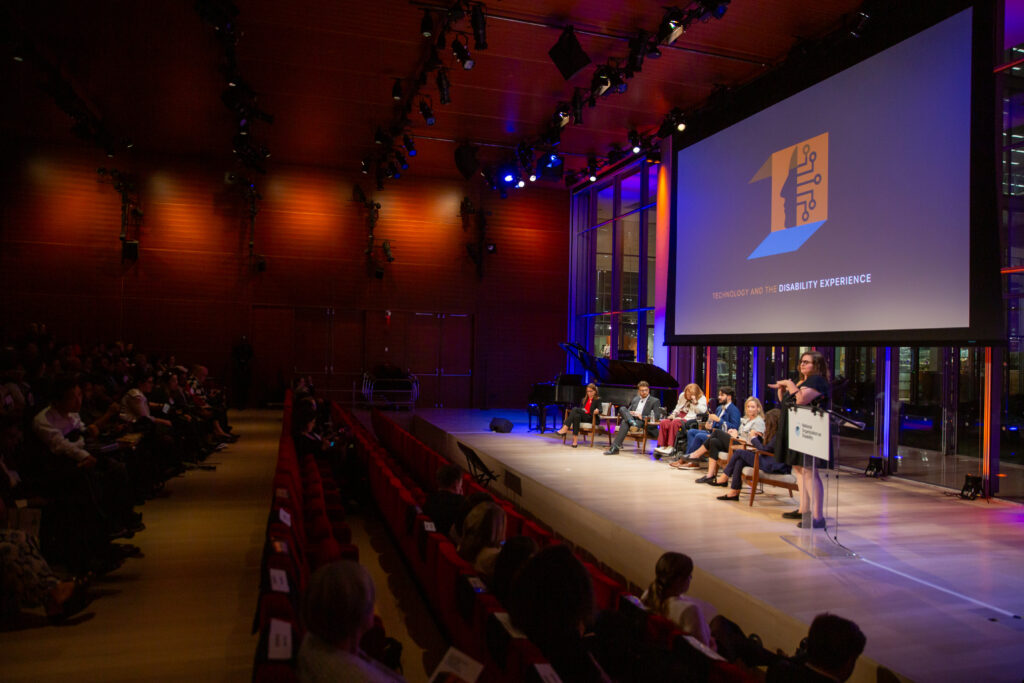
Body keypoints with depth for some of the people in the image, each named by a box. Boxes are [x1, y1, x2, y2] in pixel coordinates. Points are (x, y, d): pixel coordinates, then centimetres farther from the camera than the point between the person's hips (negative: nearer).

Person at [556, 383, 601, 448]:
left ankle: (565, 428, -36)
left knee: (575, 409, -28)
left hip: (592, 418, -5)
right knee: (576, 416, -34)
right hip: (583, 418, 5)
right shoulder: (584, 400, 26)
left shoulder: (598, 400, 9)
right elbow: (580, 408, 21)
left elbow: (600, 410, -5)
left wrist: (597, 410, -28)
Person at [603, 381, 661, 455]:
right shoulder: (635, 399, 25)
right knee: (622, 408, -24)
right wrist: (631, 413, 0)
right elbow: (629, 410, 26)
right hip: (631, 418, 5)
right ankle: (632, 422, -45)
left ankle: (615, 447, -42)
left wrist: (642, 416, -13)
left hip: (642, 421, -5)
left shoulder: (655, 401, 8)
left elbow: (656, 416, -3)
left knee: (625, 422, -36)